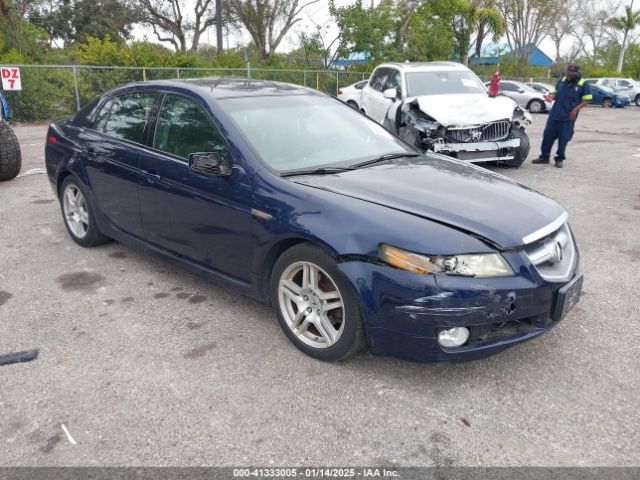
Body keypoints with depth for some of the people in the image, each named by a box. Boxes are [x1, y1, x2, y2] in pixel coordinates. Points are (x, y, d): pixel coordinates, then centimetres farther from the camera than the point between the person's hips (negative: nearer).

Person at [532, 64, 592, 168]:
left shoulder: (583, 84, -3)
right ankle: (544, 156, 16)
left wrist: (576, 109, -15)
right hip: (554, 115, 4)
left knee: (563, 139, 1)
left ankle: (559, 159, 13)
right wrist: (551, 96, -4)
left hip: (568, 117, -4)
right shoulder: (562, 80, 10)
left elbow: (587, 100, -2)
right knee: (548, 135, 5)